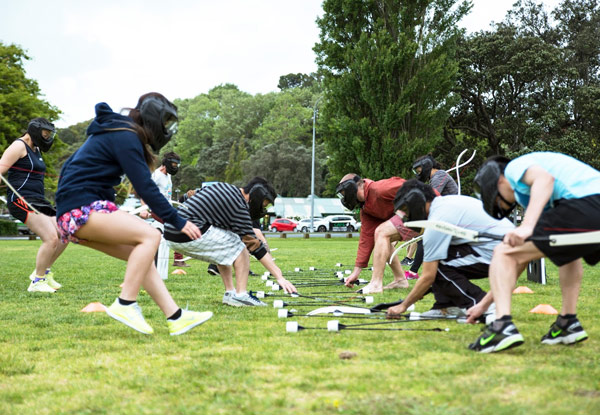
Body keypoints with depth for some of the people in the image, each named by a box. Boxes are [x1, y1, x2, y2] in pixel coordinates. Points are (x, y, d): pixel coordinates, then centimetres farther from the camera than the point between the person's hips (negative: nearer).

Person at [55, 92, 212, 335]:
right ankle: (125, 305, -17)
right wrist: (178, 222, -11)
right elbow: (145, 187, -15)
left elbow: (71, 165, 25)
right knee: (150, 236, -18)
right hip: (82, 208, -10)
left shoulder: (116, 131, 20)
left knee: (141, 253, 4)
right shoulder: (125, 137, -11)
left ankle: (175, 317, -4)